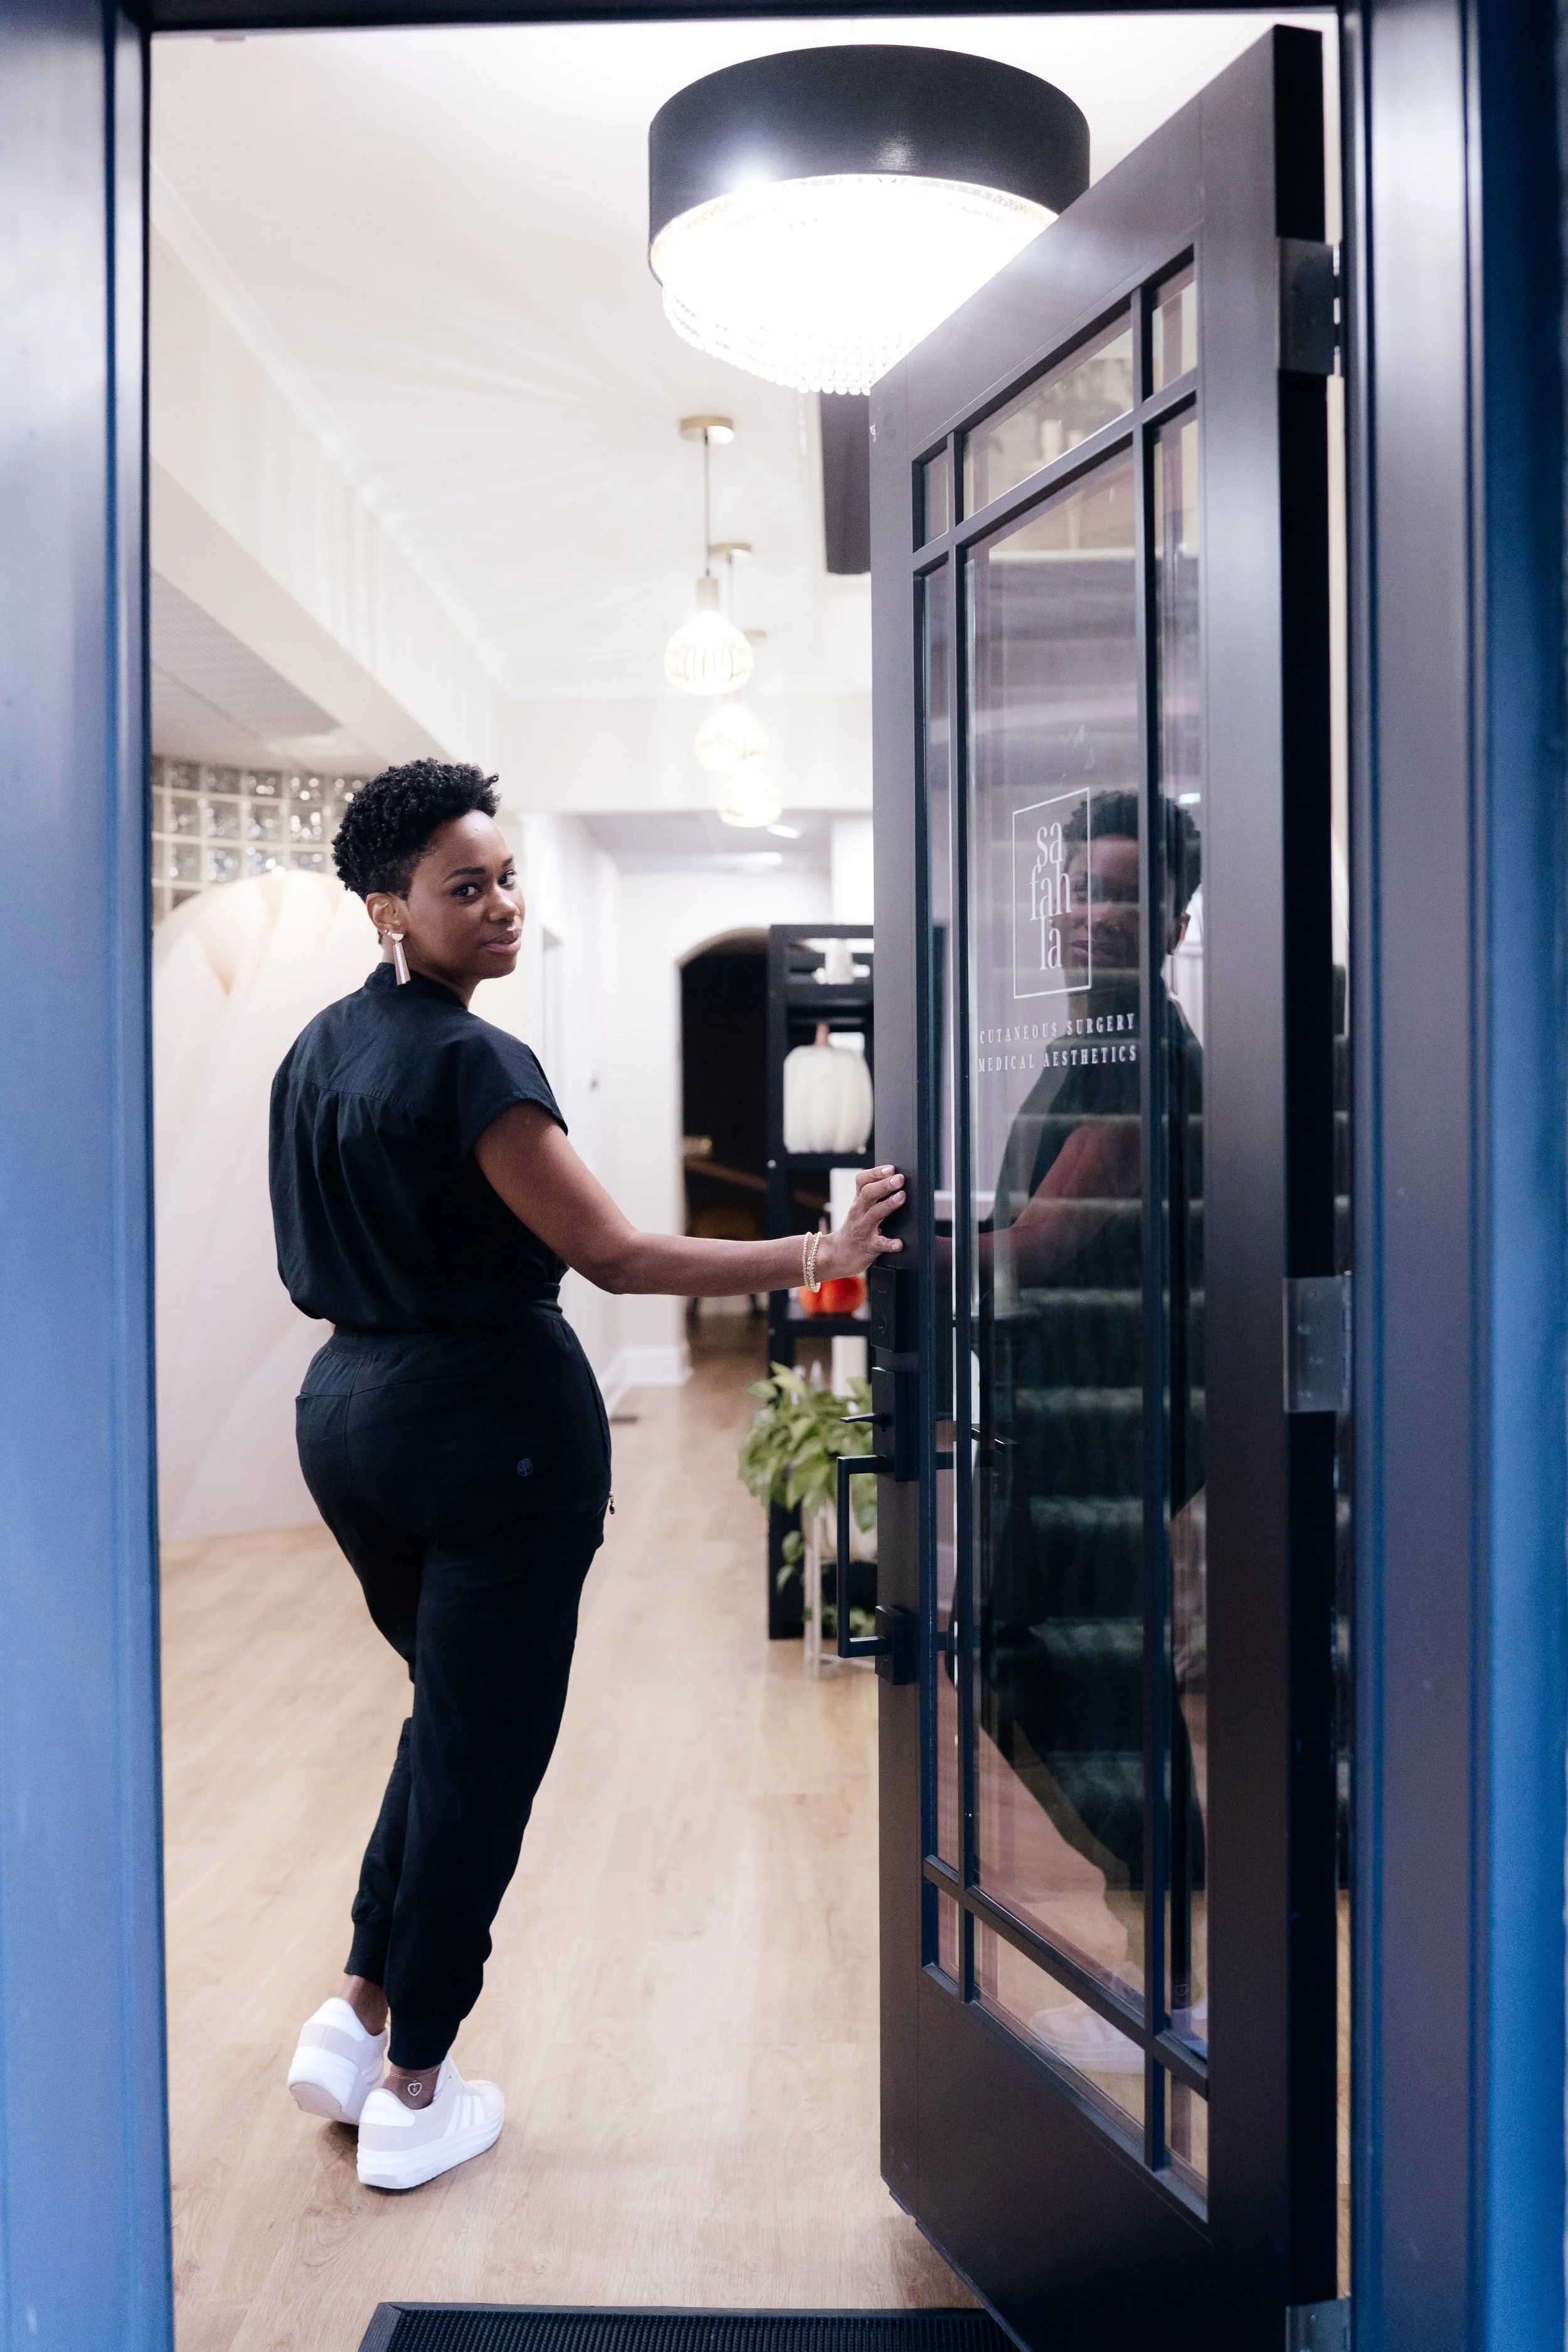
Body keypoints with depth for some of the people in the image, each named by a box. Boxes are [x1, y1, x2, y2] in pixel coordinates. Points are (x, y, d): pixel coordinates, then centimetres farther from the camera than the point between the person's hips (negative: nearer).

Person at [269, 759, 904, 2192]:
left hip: (350, 1414, 9)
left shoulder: (321, 1051, 10)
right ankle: (414, 2096, 18)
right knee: (485, 1752, 5)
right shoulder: (469, 1062, -18)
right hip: (490, 1426, -9)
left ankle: (359, 2016, 27)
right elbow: (612, 1255, -21)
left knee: (452, 1713, 24)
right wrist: (817, 1255, -21)